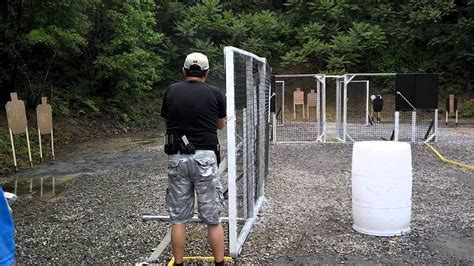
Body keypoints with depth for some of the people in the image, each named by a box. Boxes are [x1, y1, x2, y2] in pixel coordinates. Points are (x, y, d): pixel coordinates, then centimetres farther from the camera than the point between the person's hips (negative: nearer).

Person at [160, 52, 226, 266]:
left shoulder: (171, 91, 3)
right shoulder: (215, 94, 0)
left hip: (177, 158, 2)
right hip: (204, 158, -2)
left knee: (178, 218, 11)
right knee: (213, 218, 7)